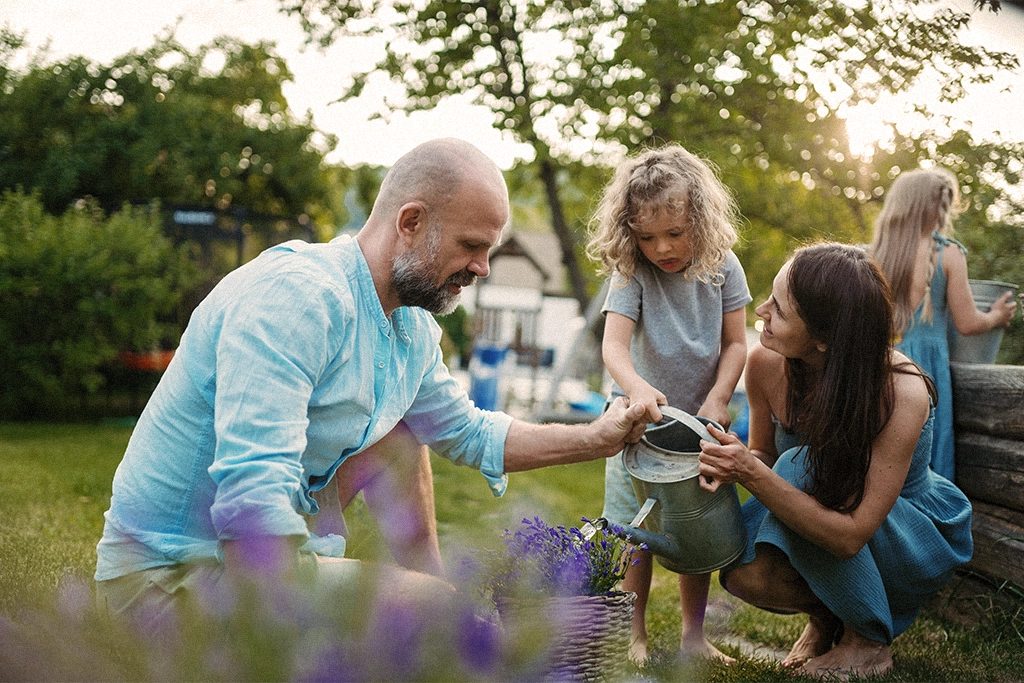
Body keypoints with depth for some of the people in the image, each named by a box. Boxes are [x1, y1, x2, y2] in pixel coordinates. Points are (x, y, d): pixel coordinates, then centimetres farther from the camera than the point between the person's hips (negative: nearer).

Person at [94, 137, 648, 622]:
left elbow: (468, 433, 22)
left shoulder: (413, 330, 4)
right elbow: (250, 495, -35)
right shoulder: (296, 293, -26)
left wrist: (595, 439, 16)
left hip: (259, 544, 9)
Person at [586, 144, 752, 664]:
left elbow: (735, 343, -2)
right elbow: (614, 343, -27)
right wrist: (636, 387, -47)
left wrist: (716, 400, -16)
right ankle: (634, 636, 17)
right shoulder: (631, 274, -15)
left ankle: (693, 634, 25)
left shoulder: (721, 267, -7)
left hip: (699, 422, 3)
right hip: (641, 421, -2)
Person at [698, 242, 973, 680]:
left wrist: (754, 476, -44)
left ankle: (868, 641, -11)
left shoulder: (901, 393, -34)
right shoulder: (766, 363, -20)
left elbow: (850, 536, -34)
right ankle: (825, 615, 10)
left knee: (803, 469, -32)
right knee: (747, 574, -27)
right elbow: (764, 454, -2)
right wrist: (735, 466, -26)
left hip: (916, 539, -4)